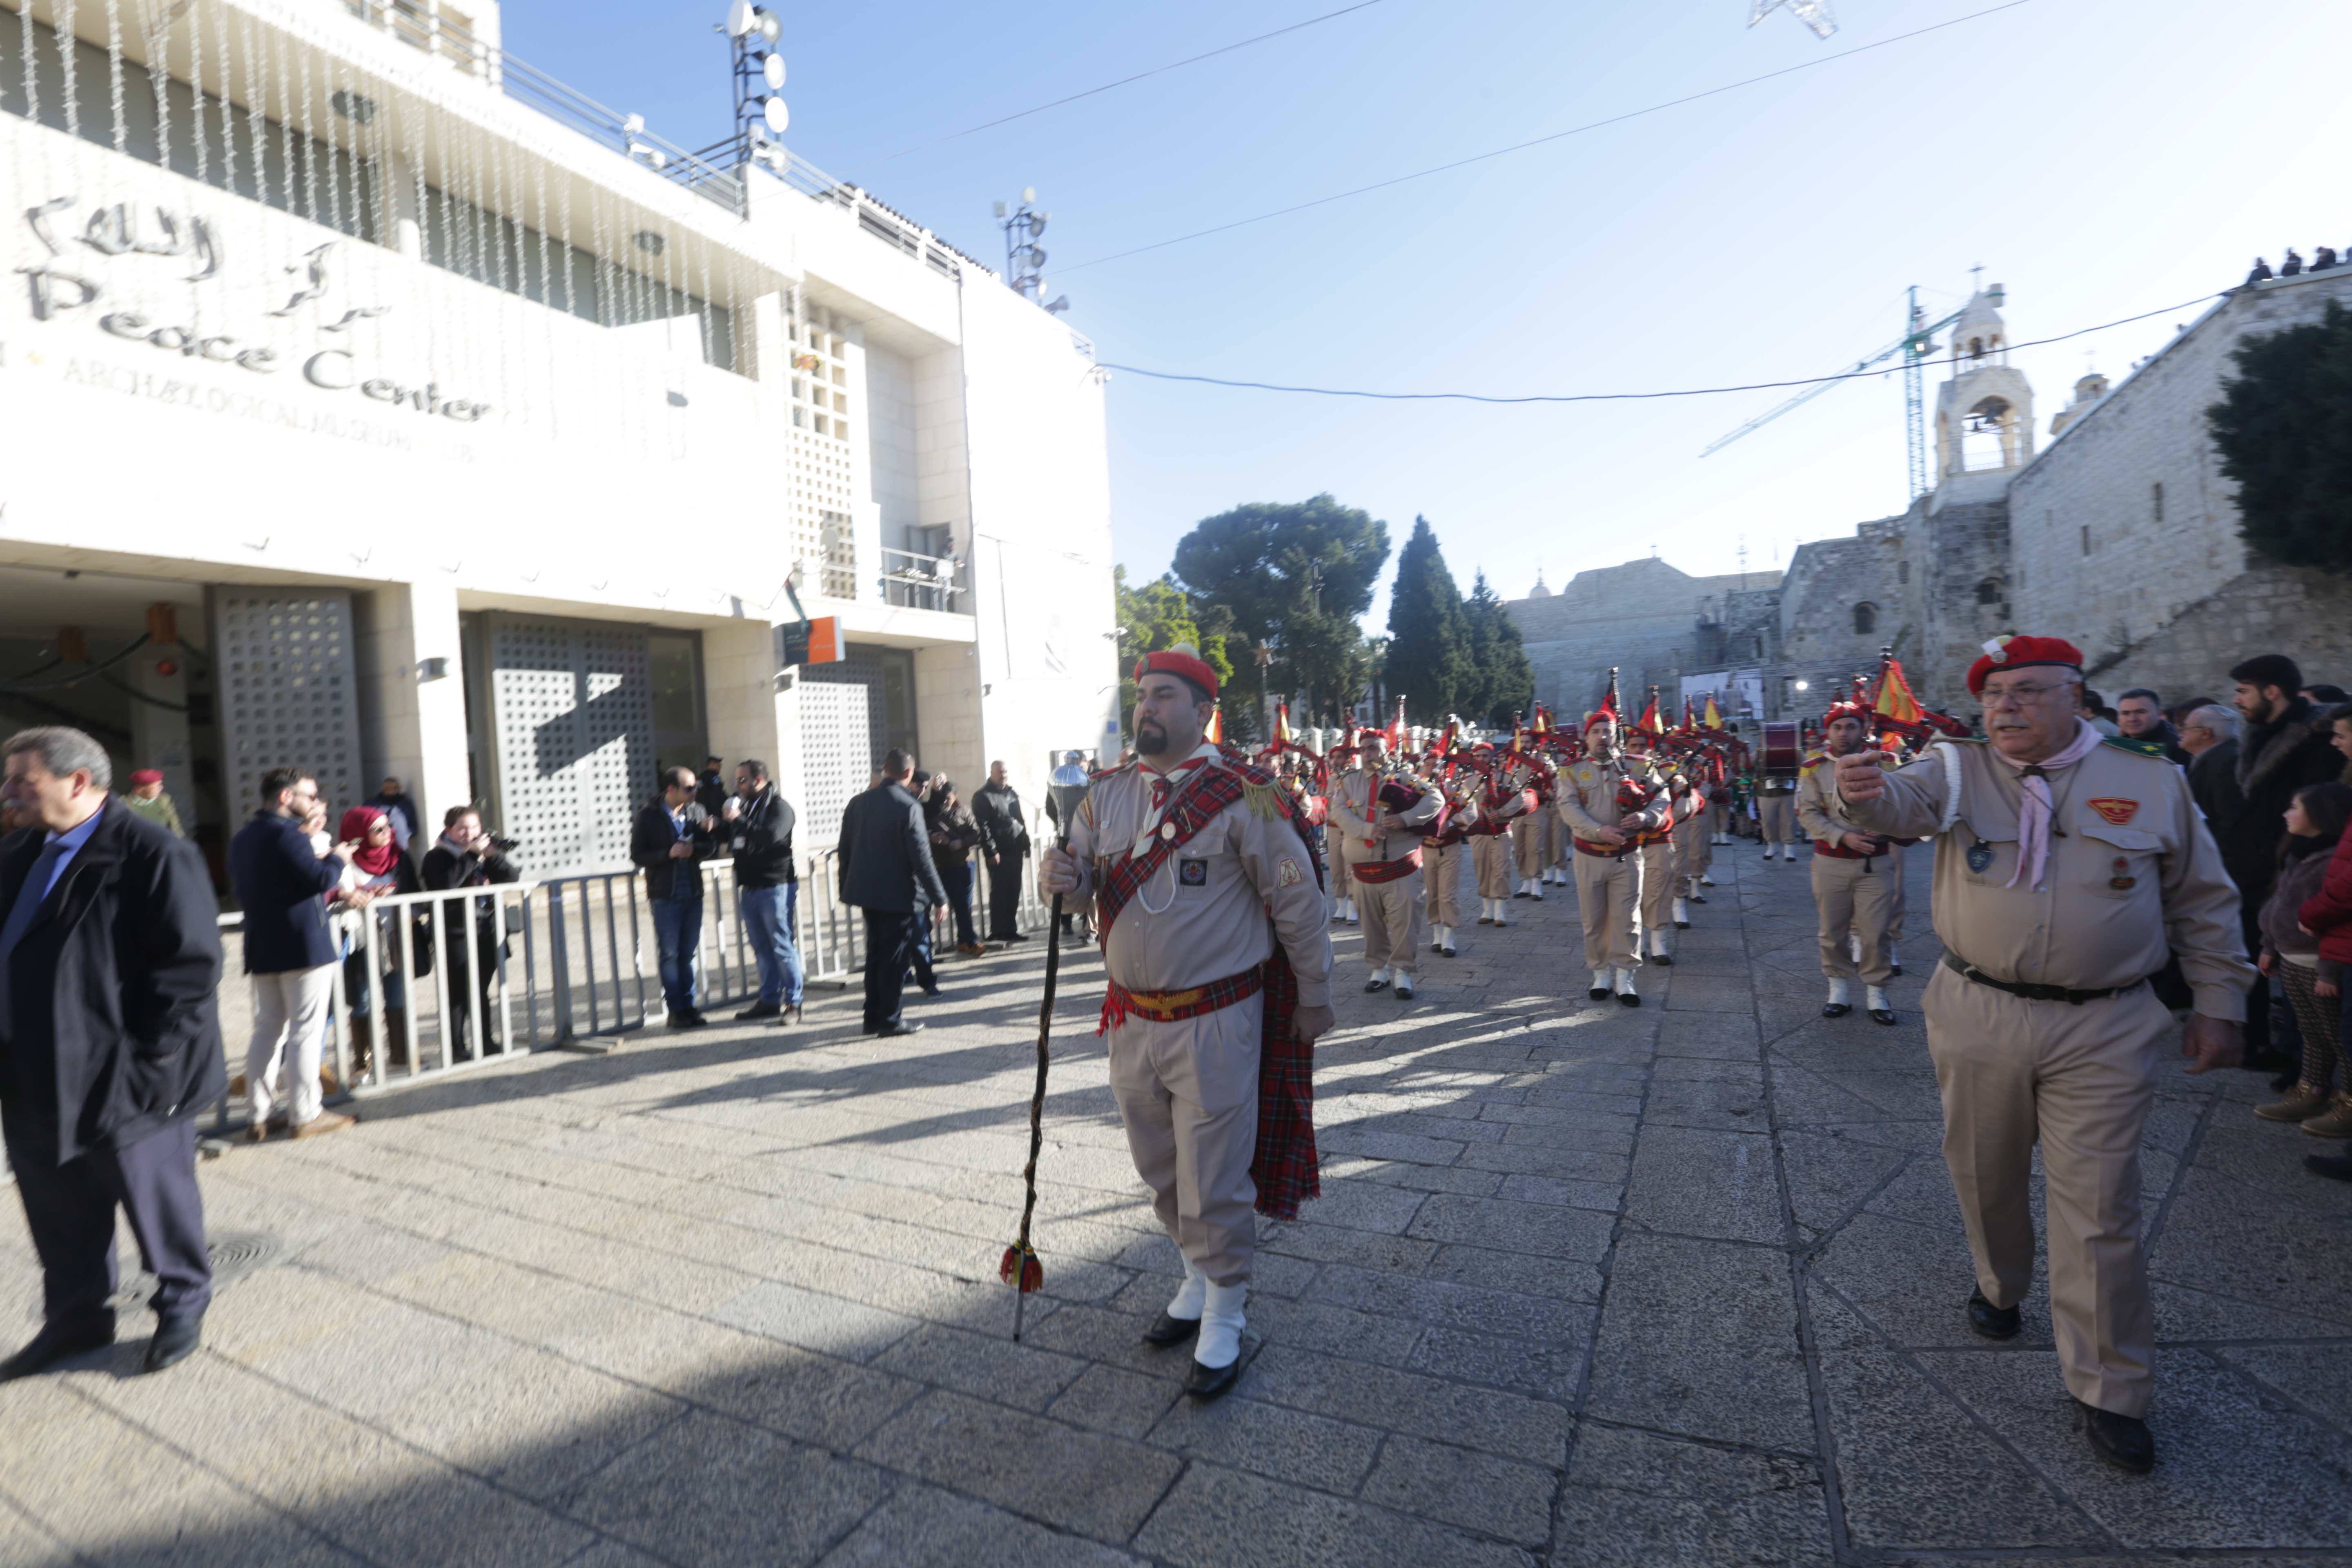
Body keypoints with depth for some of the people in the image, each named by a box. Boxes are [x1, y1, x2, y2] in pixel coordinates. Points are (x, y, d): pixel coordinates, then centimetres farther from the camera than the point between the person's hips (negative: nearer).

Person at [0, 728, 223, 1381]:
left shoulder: (154, 856, -17)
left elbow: (192, 965, -19)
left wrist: (148, 1061, -19)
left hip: (121, 1081, -7)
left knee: (155, 1199, 10)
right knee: (58, 1211, 20)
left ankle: (182, 1304, 29)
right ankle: (76, 1318, 39)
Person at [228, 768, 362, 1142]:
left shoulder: (242, 838, 14)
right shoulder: (286, 833, -15)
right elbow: (319, 878, -23)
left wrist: (335, 895, 17)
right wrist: (337, 859, -2)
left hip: (262, 949, 9)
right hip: (304, 946, -9)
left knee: (268, 1029, 13)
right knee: (305, 1031, -3)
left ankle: (262, 1114, 17)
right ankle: (305, 1114, 1)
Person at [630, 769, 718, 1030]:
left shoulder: (697, 811, 6)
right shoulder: (649, 817, -5)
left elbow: (712, 847, 3)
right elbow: (637, 855, -7)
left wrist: (693, 849, -17)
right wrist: (669, 853, -20)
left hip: (693, 894, 4)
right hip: (665, 897, -4)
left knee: (690, 953, 9)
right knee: (670, 954, 2)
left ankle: (689, 1007, 16)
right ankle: (676, 1010, 9)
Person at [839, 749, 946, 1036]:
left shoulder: (858, 803, 4)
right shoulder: (909, 807, -16)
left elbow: (845, 850, 10)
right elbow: (921, 859, -17)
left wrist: (847, 889, 20)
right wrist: (939, 897, -11)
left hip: (867, 892, 7)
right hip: (899, 894, -6)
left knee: (875, 954, 16)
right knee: (895, 958, 2)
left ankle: (873, 1017, 23)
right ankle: (891, 1019, 8)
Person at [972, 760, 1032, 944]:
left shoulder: (1012, 793, 16)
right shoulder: (984, 796, -7)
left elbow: (1022, 820, 20)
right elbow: (983, 827, -13)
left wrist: (1027, 844, 15)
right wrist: (991, 851, -18)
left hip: (1016, 851, 7)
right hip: (999, 854, -7)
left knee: (1014, 893, 11)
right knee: (999, 894, -1)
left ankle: (1011, 930, 18)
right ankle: (998, 932, 5)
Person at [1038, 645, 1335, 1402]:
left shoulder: (1242, 796, -14)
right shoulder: (1108, 794, 4)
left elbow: (1298, 903, -8)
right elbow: (1081, 873, 7)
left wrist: (1314, 998, -2)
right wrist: (1061, 874, -18)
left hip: (1214, 1024, -6)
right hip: (1132, 1020, 6)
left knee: (1214, 1177, 5)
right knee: (1161, 1170, 21)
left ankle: (1224, 1319, 28)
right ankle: (1198, 1281, 45)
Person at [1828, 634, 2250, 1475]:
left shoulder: (2152, 783, 2)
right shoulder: (1958, 770, -2)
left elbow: (2203, 902, 10)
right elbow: (1902, 803, -25)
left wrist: (2218, 1003, 9)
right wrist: (1863, 793, -49)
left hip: (2103, 1033, -1)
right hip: (1977, 1018, 1)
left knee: (2099, 1211, 2)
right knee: (1985, 1176, 18)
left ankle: (2109, 1389, 17)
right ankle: (1999, 1285, 45)